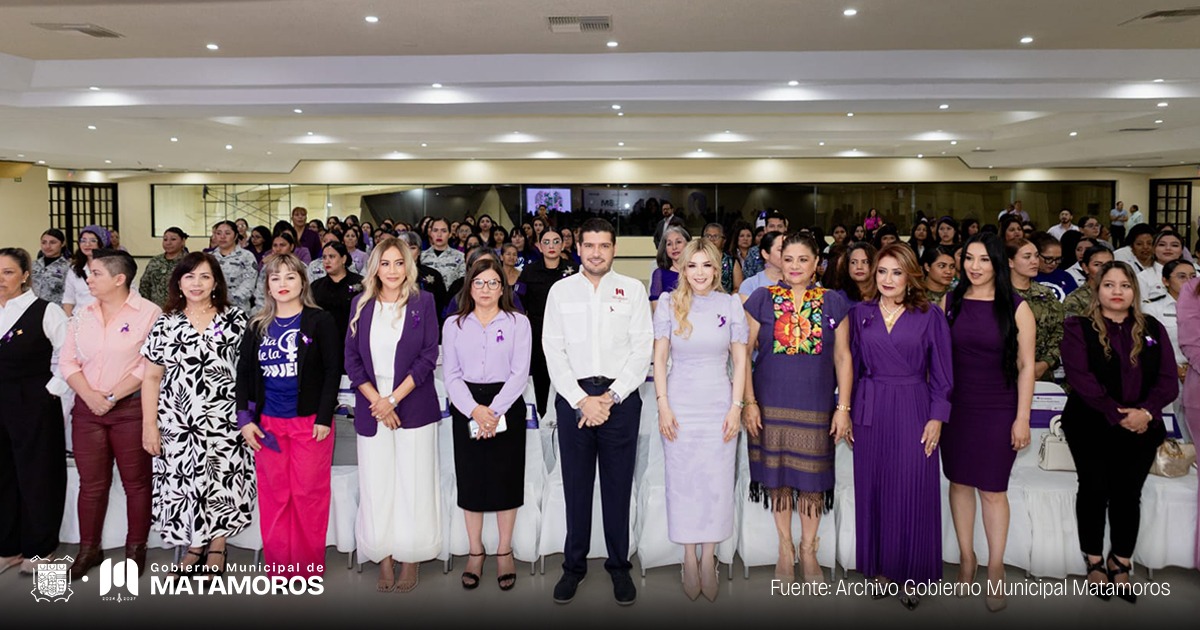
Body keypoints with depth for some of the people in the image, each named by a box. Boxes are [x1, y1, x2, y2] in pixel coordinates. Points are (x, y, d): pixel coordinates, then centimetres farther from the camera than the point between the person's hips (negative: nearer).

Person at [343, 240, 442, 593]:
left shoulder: (423, 302, 1)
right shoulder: (362, 304, 8)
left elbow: (428, 356, -5)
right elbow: (352, 358, 5)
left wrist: (394, 398, -12)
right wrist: (376, 400, -8)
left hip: (414, 408, -2)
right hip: (371, 409, 2)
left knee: (413, 485, 1)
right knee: (375, 487, 3)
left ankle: (411, 560, 15)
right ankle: (384, 560, 16)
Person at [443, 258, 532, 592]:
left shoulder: (518, 322, 3)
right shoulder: (454, 324, 8)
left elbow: (520, 373, -5)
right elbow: (451, 374, 2)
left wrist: (494, 410, -15)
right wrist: (474, 409, -13)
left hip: (506, 405, -1)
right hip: (466, 408, 2)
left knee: (505, 477, 2)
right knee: (470, 478, 5)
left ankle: (504, 551, 18)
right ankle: (475, 552, 20)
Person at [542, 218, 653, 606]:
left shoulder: (633, 289, 5)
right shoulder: (561, 290, 7)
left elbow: (642, 349, -1)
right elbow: (553, 350, 1)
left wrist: (611, 396, -9)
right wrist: (581, 399, -9)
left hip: (620, 398, 0)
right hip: (573, 398, 1)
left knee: (618, 485, 6)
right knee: (576, 484, 6)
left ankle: (619, 566, 19)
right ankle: (574, 565, 20)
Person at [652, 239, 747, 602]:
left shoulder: (731, 304, 3)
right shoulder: (669, 303, 1)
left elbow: (740, 360, 4)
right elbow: (659, 358, 1)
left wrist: (736, 407, -3)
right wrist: (663, 405, -5)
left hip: (719, 406, 0)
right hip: (680, 405, 0)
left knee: (717, 483, 4)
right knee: (683, 481, 5)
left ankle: (708, 558, 17)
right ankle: (689, 558, 17)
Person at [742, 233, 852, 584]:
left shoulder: (833, 303, 4)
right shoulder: (762, 299, 0)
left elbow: (842, 357, 4)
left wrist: (843, 407, -1)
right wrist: (749, 403, -6)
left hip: (816, 407, 0)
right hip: (771, 406, 0)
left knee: (812, 477, 7)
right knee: (777, 475, 8)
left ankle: (808, 549, 25)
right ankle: (785, 547, 26)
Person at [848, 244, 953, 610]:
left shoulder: (930, 316, -1)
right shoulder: (860, 314, 5)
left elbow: (941, 373, 1)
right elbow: (851, 366, 8)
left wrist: (936, 417, -5)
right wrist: (846, 413, 4)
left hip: (913, 410, -2)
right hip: (870, 411, 2)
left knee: (912, 493, 1)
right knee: (873, 490, 7)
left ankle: (911, 574, 15)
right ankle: (880, 567, 22)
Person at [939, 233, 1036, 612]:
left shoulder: (1016, 308, -4)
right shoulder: (950, 303, 3)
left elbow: (1025, 366, -4)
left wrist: (1022, 418, -6)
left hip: (998, 410, -2)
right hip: (955, 406, 3)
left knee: (992, 490, 1)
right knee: (959, 481, 10)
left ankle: (995, 571, 16)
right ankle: (966, 558, 27)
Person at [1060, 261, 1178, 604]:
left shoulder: (1152, 329, 10)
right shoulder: (1079, 327, 0)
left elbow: (1168, 379, 2)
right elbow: (1080, 376, -12)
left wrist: (1146, 411, -15)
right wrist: (1117, 413, -18)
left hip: (1141, 429, 3)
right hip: (1091, 426, -2)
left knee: (1128, 494, 4)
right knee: (1095, 490, 5)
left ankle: (1120, 564, 17)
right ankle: (1095, 562, 19)